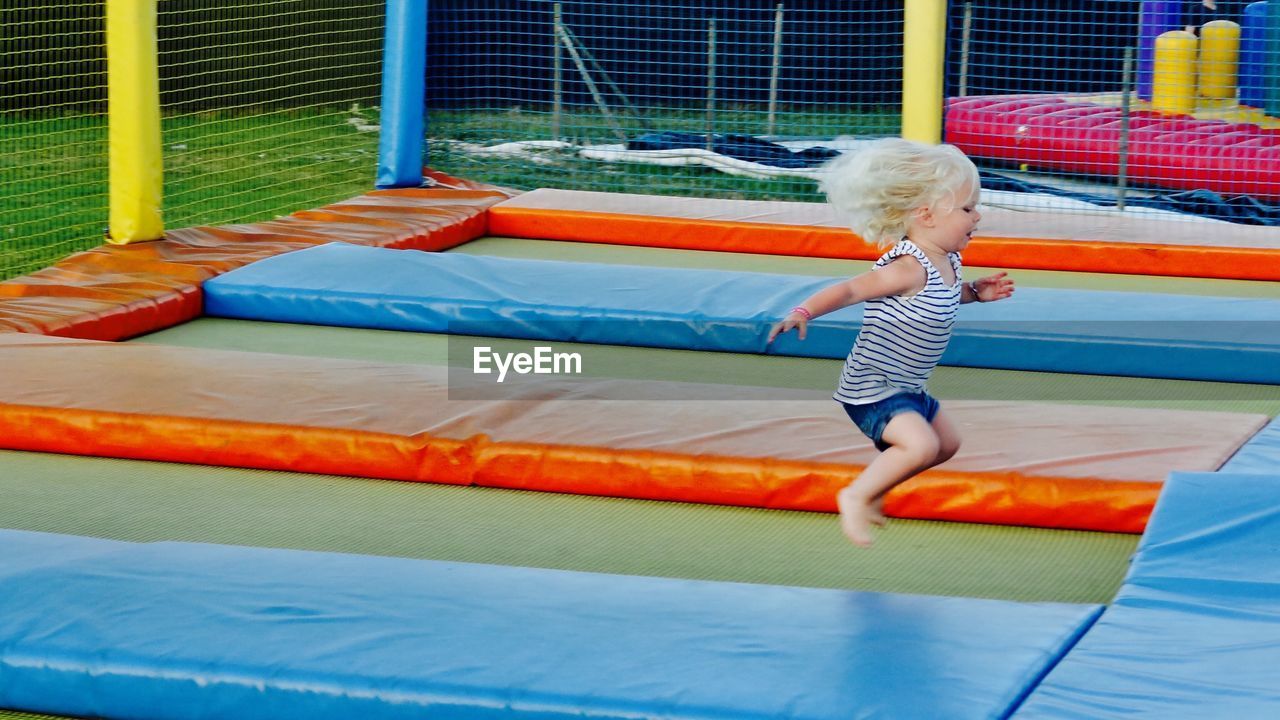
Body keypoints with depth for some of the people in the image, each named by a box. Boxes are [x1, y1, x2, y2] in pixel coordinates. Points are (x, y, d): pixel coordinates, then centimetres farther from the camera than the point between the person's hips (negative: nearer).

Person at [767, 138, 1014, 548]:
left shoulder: (946, 262, 3)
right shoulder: (908, 268, -27)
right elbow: (850, 290, -31)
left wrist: (975, 292, 13)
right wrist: (803, 313, -43)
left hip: (905, 388, 10)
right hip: (871, 388, -10)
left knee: (947, 444, 21)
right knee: (921, 445, -27)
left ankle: (874, 486, 34)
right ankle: (856, 497, -8)